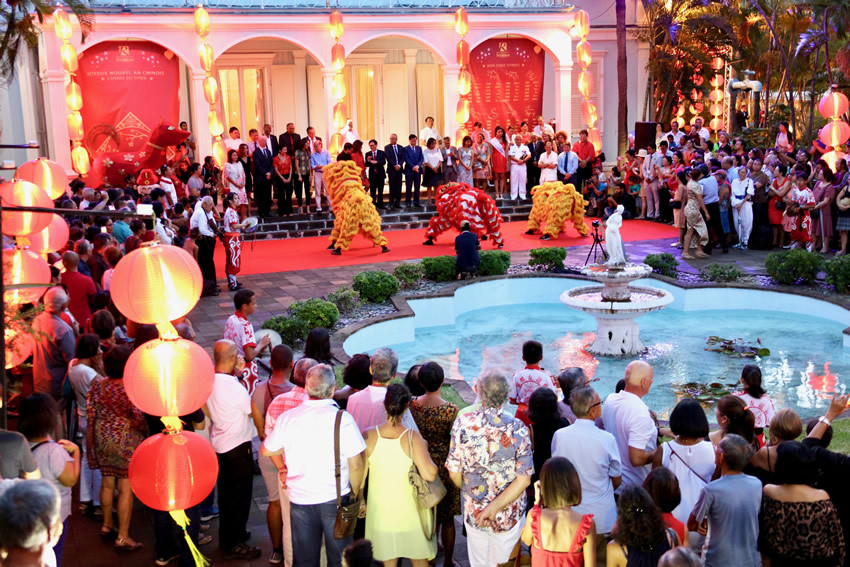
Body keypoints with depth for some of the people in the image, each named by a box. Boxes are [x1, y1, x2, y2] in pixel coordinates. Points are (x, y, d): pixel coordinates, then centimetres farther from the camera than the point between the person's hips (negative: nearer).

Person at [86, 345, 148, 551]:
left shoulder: (98, 385, -4)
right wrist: (147, 432, -1)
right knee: (126, 489, 1)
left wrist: (99, 430, 16)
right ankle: (122, 537, 6)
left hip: (102, 439, 6)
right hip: (125, 441, -6)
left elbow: (90, 411, 3)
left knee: (107, 484, 21)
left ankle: (106, 526, 36)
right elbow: (139, 417, -20)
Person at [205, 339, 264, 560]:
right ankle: (234, 545, 15)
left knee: (226, 493, 21)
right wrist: (262, 434, 7)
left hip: (218, 445, 8)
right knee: (239, 496, 6)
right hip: (238, 448, -8)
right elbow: (254, 412, -13)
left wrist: (236, 372, 5)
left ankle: (227, 535, 36)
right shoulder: (233, 385, -25)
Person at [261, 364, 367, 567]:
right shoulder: (342, 419, -14)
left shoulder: (287, 418, -5)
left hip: (299, 497, 3)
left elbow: (266, 450, 8)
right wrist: (354, 492, 3)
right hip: (335, 497, -3)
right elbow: (356, 465, -13)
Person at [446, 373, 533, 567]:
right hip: (510, 514, -1)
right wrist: (495, 507, -17)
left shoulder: (463, 423, -15)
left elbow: (454, 472, -8)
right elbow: (524, 479, -17)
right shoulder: (518, 429, -16)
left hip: (473, 513, 1)